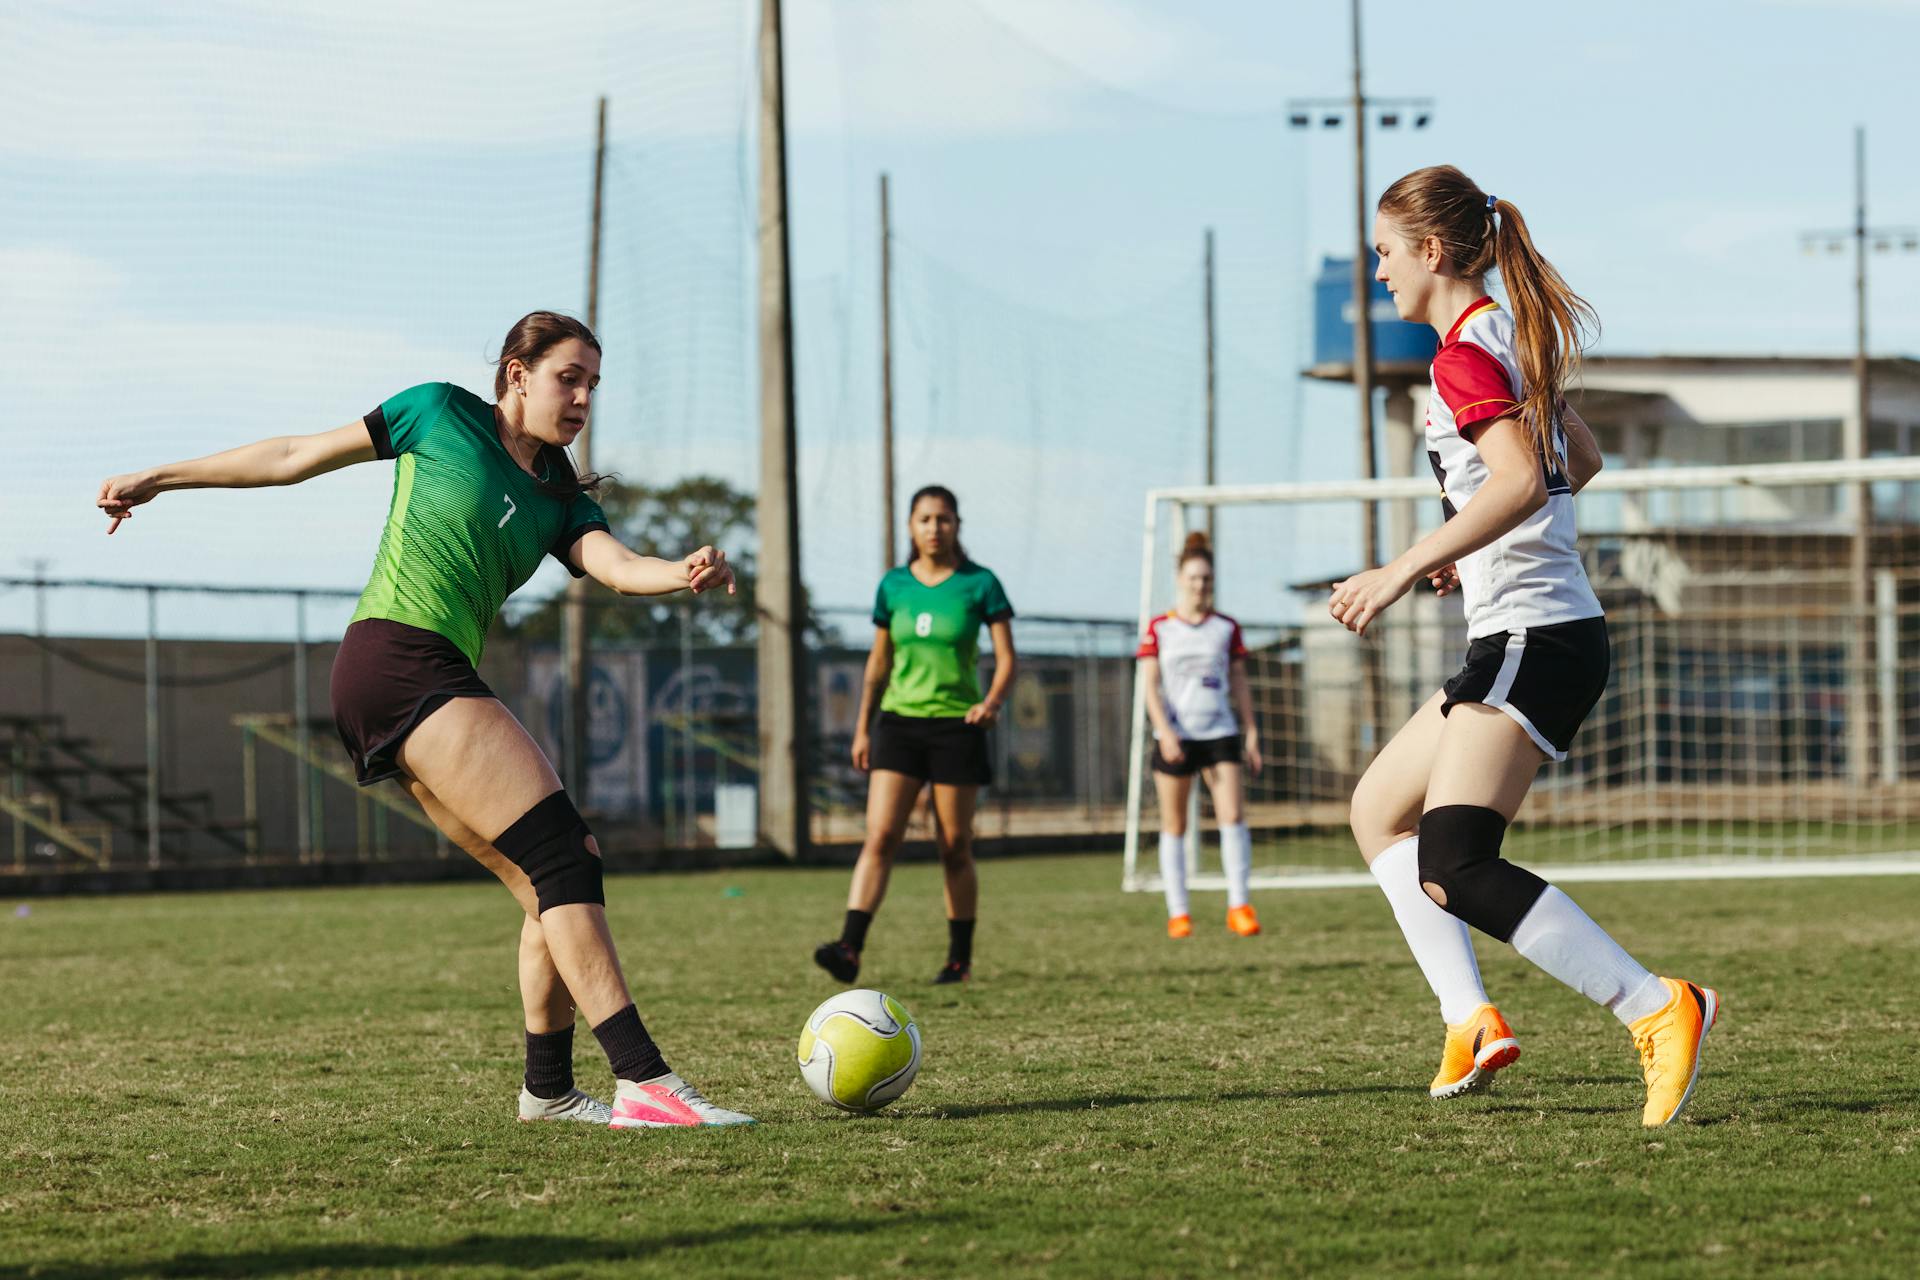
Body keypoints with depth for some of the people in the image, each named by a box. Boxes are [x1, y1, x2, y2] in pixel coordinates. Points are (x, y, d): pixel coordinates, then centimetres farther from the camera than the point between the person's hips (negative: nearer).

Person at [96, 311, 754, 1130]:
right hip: (397, 656, -8)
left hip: (440, 683, 8)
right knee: (561, 854, -17)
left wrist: (688, 572, -22)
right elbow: (295, 457, 13)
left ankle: (547, 1090, 14)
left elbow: (618, 568, 0)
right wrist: (160, 478, 16)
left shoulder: (558, 502, 20)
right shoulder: (443, 415, 5)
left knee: (557, 889, 3)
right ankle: (644, 1081, -25)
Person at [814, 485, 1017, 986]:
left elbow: (1006, 658, -3)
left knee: (955, 848, 3)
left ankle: (960, 959, 15)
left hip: (956, 725, -2)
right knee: (880, 837, -11)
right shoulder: (894, 586, 7)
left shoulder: (979, 584, -2)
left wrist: (994, 702, -22)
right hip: (900, 720, 2)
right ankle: (850, 949, -21)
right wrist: (862, 726, 13)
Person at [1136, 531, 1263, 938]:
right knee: (1174, 825, 3)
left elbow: (1239, 685, 12)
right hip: (1175, 737, -1)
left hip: (1220, 734, 1)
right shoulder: (1159, 629, 3)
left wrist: (1251, 736, 8)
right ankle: (1178, 913, 10)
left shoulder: (1226, 628, 9)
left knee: (1233, 815, -14)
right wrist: (1165, 731, -15)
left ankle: (1238, 905, -12)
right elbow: (1151, 686, -2)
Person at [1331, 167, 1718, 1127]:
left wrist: (1405, 568, -26)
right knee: (1378, 809, 17)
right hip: (1543, 631, 11)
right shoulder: (1512, 336, 17)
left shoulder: (1464, 354, -12)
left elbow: (1519, 480, -27)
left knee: (1452, 868, -19)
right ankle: (1470, 1020, 5)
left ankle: (1658, 1010, -22)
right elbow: (1580, 462, 31)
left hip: (1532, 635, -11)